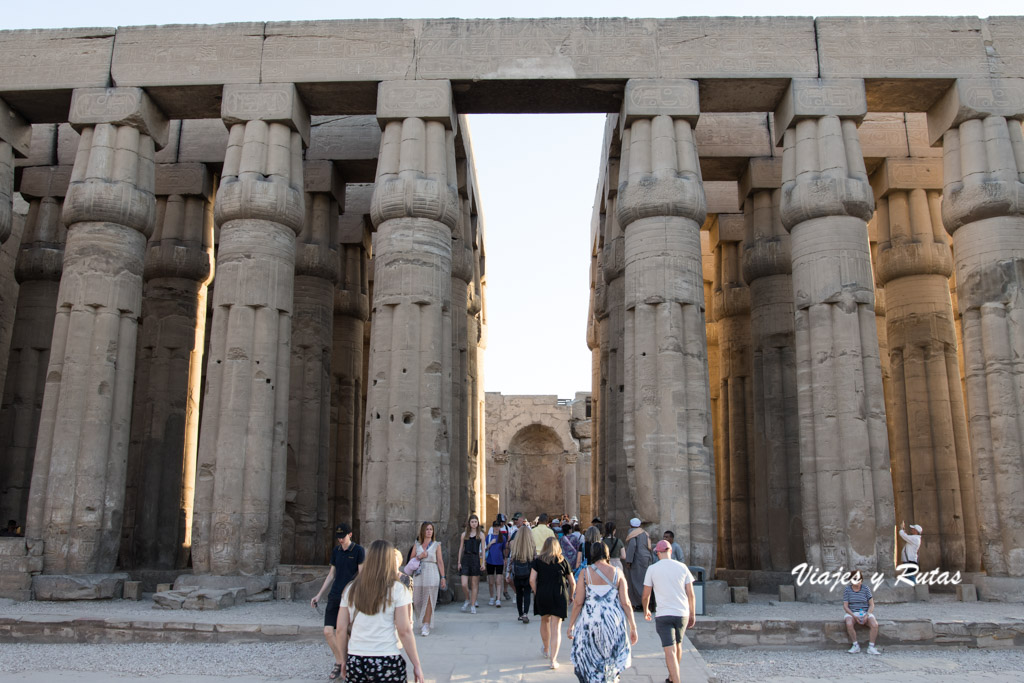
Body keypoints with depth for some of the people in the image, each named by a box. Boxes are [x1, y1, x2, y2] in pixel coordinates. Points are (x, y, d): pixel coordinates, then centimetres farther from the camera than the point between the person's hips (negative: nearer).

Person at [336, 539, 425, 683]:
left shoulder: (351, 590, 5)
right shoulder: (397, 589, -5)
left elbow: (341, 629, 6)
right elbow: (404, 631, -9)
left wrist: (344, 661, 17)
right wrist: (416, 665, -2)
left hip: (355, 661, 3)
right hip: (386, 662, -3)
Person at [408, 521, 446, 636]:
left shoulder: (436, 545, 4)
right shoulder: (417, 544, 9)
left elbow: (440, 562, 3)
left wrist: (443, 577, -1)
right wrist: (419, 556, -9)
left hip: (431, 574, -2)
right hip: (419, 574, 2)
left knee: (428, 600, -6)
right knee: (417, 600, 4)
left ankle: (426, 626, -1)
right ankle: (423, 621, 27)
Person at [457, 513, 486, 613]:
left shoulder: (480, 535, 5)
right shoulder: (464, 534, 8)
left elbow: (482, 549, 5)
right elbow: (461, 548, 11)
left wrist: (483, 563, -2)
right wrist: (459, 562, 6)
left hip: (475, 559, -1)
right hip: (465, 559, 1)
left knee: (474, 584, 3)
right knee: (464, 584, -7)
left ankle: (473, 605, 13)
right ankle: (467, 600, 19)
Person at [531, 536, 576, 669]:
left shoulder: (538, 561, 4)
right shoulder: (563, 561, 6)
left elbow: (532, 580, -7)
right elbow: (572, 583, 8)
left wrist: (537, 594, 5)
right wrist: (570, 596, 23)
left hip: (542, 595, 1)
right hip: (559, 596, -1)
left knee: (545, 621, 23)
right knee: (556, 627, 1)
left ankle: (546, 649, 43)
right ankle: (553, 660, -6)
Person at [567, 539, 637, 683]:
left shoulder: (585, 573, -4)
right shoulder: (617, 573, 0)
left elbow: (578, 602, -6)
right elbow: (625, 603, -2)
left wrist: (571, 625, 4)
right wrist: (633, 627, 4)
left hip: (590, 621, -1)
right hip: (613, 622, 2)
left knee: (589, 662, 13)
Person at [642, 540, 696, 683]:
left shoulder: (652, 569, -3)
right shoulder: (682, 567, 3)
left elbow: (645, 595, 1)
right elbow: (691, 594, 4)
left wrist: (646, 610, 19)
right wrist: (693, 614, 15)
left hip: (663, 615, -3)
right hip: (682, 613, 4)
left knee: (670, 651, -5)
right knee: (678, 645, 23)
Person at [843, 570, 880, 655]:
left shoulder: (866, 588, 0)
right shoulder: (847, 590, 0)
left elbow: (872, 605, -1)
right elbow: (845, 606, -4)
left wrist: (867, 615, -18)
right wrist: (854, 616, -19)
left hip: (865, 612, 1)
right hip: (852, 613, -1)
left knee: (875, 625, -30)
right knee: (849, 624, -34)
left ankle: (871, 647, -20)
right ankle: (856, 646, -18)